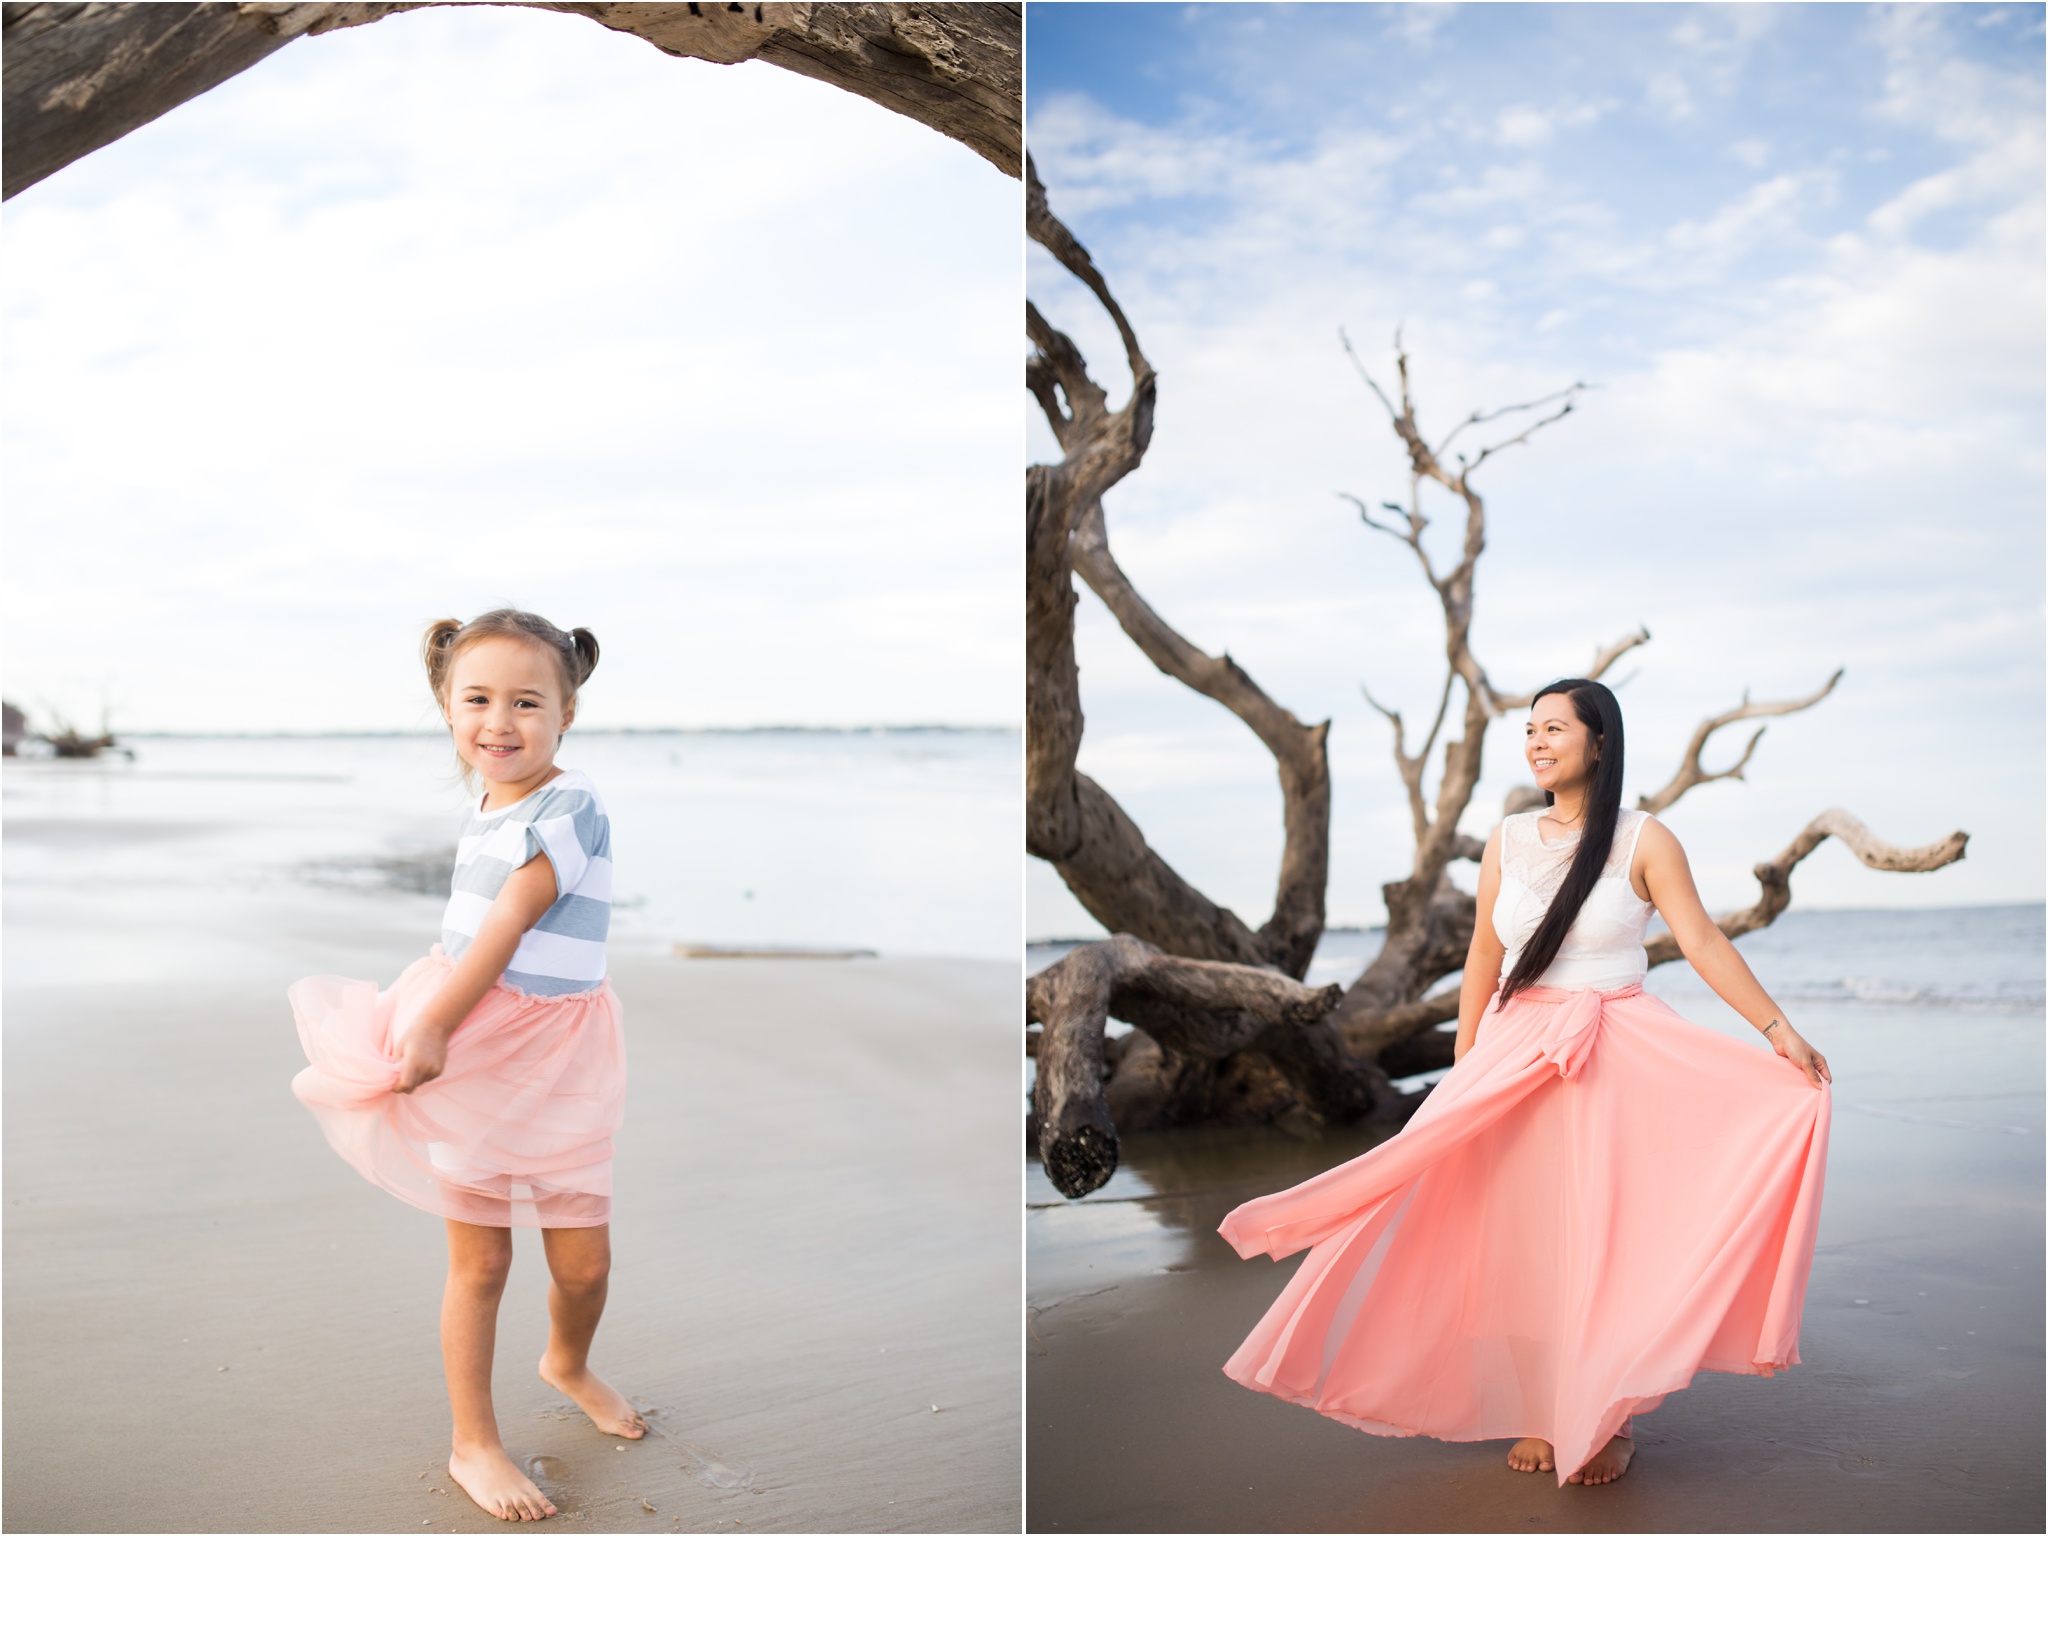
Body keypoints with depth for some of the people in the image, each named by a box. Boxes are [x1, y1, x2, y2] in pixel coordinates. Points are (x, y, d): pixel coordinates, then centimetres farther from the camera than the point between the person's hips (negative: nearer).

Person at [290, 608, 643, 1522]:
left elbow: (507, 925, -20)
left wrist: (434, 1023, -21)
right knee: (479, 1258, 6)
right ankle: (473, 1445, 21)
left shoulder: (569, 809, -14)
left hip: (556, 1062, -3)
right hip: (468, 1049, 4)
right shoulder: (486, 807, 7)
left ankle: (567, 1364, 39)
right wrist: (426, 1022, 21)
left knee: (583, 1259, 5)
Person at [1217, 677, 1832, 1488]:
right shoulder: (1507, 842, 6)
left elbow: (1704, 944, -8)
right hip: (1517, 1055, 3)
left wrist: (1779, 1030, -16)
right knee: (1529, 1233, 6)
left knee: (1606, 1234, 0)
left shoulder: (1644, 841, -4)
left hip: (1619, 1057, -3)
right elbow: (1484, 959, 10)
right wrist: (1463, 1070, 10)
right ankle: (1547, 1414, 19)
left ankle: (1609, 1420, 14)